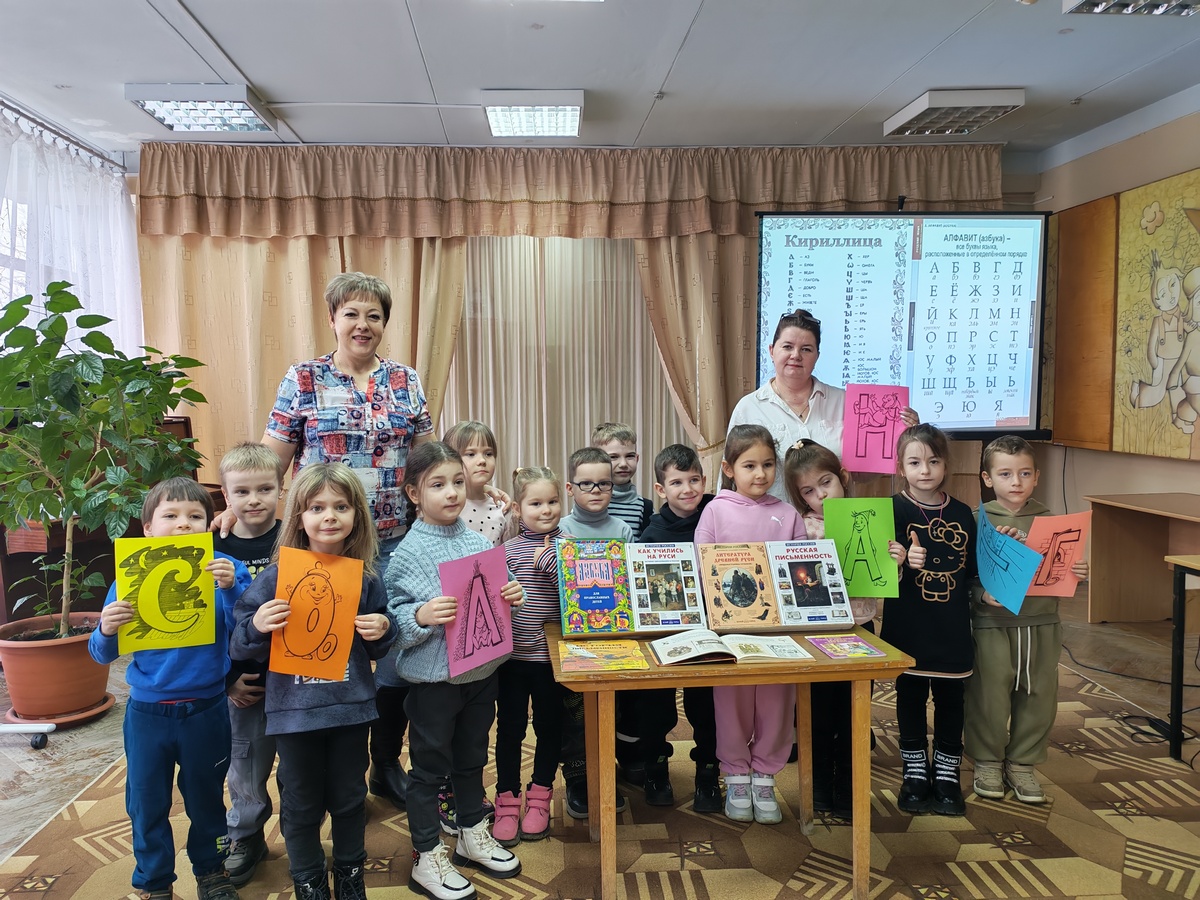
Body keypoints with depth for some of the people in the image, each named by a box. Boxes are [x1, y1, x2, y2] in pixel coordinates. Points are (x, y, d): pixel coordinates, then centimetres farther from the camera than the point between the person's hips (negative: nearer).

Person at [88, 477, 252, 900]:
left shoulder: (223, 570, -10)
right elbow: (102, 655, -2)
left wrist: (231, 588, -34)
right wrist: (106, 630, -23)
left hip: (205, 711, -1)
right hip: (147, 714, 1)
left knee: (207, 798, 17)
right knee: (147, 804, 14)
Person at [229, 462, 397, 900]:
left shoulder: (366, 576, -2)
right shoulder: (277, 576, -9)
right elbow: (242, 647, -5)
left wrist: (382, 630, -13)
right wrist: (256, 626, -25)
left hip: (350, 708, 2)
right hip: (294, 711, -1)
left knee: (349, 798, 17)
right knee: (301, 806, 14)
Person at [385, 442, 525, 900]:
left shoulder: (480, 543, 0)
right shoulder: (407, 554, -14)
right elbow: (391, 620, -13)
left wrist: (512, 597, -8)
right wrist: (420, 617, -31)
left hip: (482, 670, 5)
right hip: (434, 678, -5)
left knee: (472, 759, 22)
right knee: (430, 768, 9)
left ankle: (472, 836, 42)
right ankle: (427, 861, 25)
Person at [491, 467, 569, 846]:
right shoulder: (508, 549, -2)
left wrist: (549, 559, -20)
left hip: (551, 654, 1)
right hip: (513, 654, 0)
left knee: (549, 726, 12)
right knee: (510, 728, 9)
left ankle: (539, 799, 29)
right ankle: (507, 802, 23)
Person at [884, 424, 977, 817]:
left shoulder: (961, 513, 4)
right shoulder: (893, 511, -6)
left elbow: (972, 568, 12)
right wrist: (904, 563, -31)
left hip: (952, 627, 3)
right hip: (909, 627, -2)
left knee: (950, 697, 11)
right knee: (910, 696, 9)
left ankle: (947, 773, 26)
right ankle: (915, 771, 24)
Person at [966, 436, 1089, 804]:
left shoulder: (1047, 518, 4)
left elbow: (1062, 568, 11)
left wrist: (1077, 573, -10)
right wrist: (983, 594, -25)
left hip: (1041, 623, 3)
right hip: (992, 623, -3)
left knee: (1039, 695, 10)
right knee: (990, 695, 4)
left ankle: (1022, 763, 28)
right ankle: (988, 762, 24)